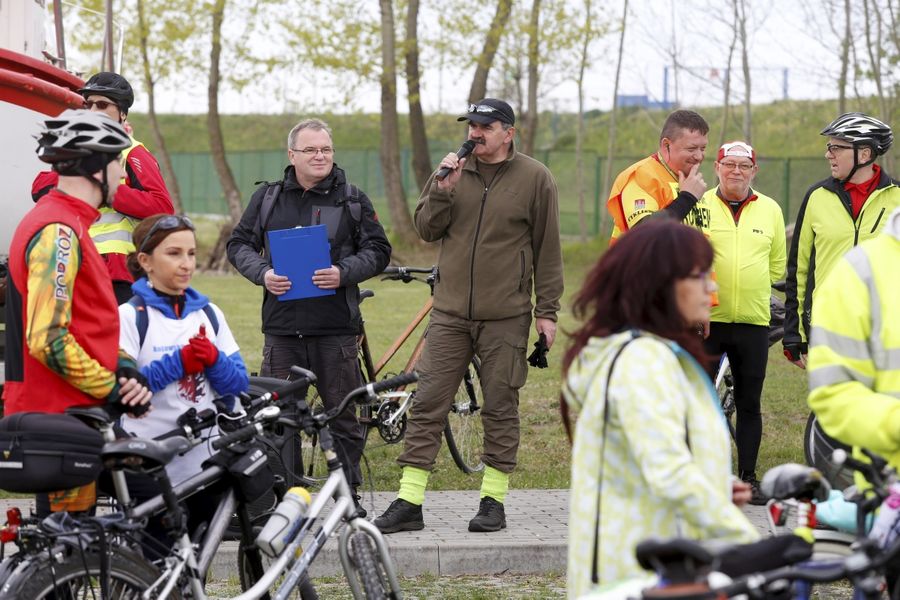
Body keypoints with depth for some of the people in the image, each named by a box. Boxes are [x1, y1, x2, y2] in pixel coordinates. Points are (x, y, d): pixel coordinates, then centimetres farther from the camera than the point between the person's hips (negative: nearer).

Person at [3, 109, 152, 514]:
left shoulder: (68, 226, 18)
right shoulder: (58, 231, -16)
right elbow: (48, 339, -23)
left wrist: (123, 367, 5)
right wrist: (109, 387, -13)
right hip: (57, 419, -11)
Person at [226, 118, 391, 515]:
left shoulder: (352, 200, 7)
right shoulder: (267, 198, 11)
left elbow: (378, 251, 6)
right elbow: (239, 244, 12)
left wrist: (344, 273, -12)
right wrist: (262, 273, -7)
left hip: (336, 327, -1)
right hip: (281, 325, 1)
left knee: (344, 415, 3)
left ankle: (348, 494, 13)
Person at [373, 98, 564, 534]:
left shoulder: (535, 178, 0)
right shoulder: (453, 171, 8)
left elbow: (548, 249, 2)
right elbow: (426, 229, 6)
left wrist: (547, 311, -1)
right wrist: (443, 190, -11)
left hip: (505, 318, -3)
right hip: (450, 313, 3)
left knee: (500, 409, 4)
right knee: (427, 404, 0)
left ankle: (494, 500, 15)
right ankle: (408, 503, 3)